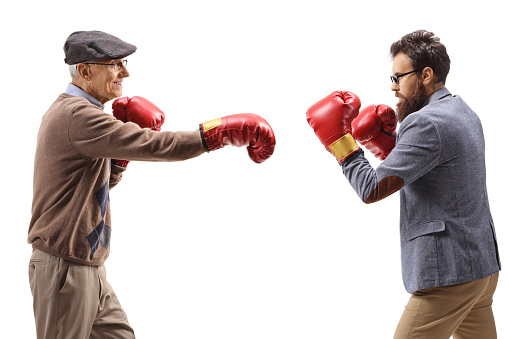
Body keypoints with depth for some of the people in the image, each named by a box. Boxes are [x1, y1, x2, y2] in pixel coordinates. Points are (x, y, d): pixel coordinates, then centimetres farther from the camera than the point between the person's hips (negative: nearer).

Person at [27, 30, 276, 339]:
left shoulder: (70, 111, 14)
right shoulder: (77, 116, -21)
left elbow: (103, 182, 17)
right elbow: (153, 146, -28)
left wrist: (126, 136, 2)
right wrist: (223, 131, -24)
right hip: (64, 269, -10)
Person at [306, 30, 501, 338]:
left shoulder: (427, 122, -17)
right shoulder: (463, 113, 14)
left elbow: (372, 190, -19)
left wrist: (338, 139, -9)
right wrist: (385, 139, 8)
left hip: (449, 274, -10)